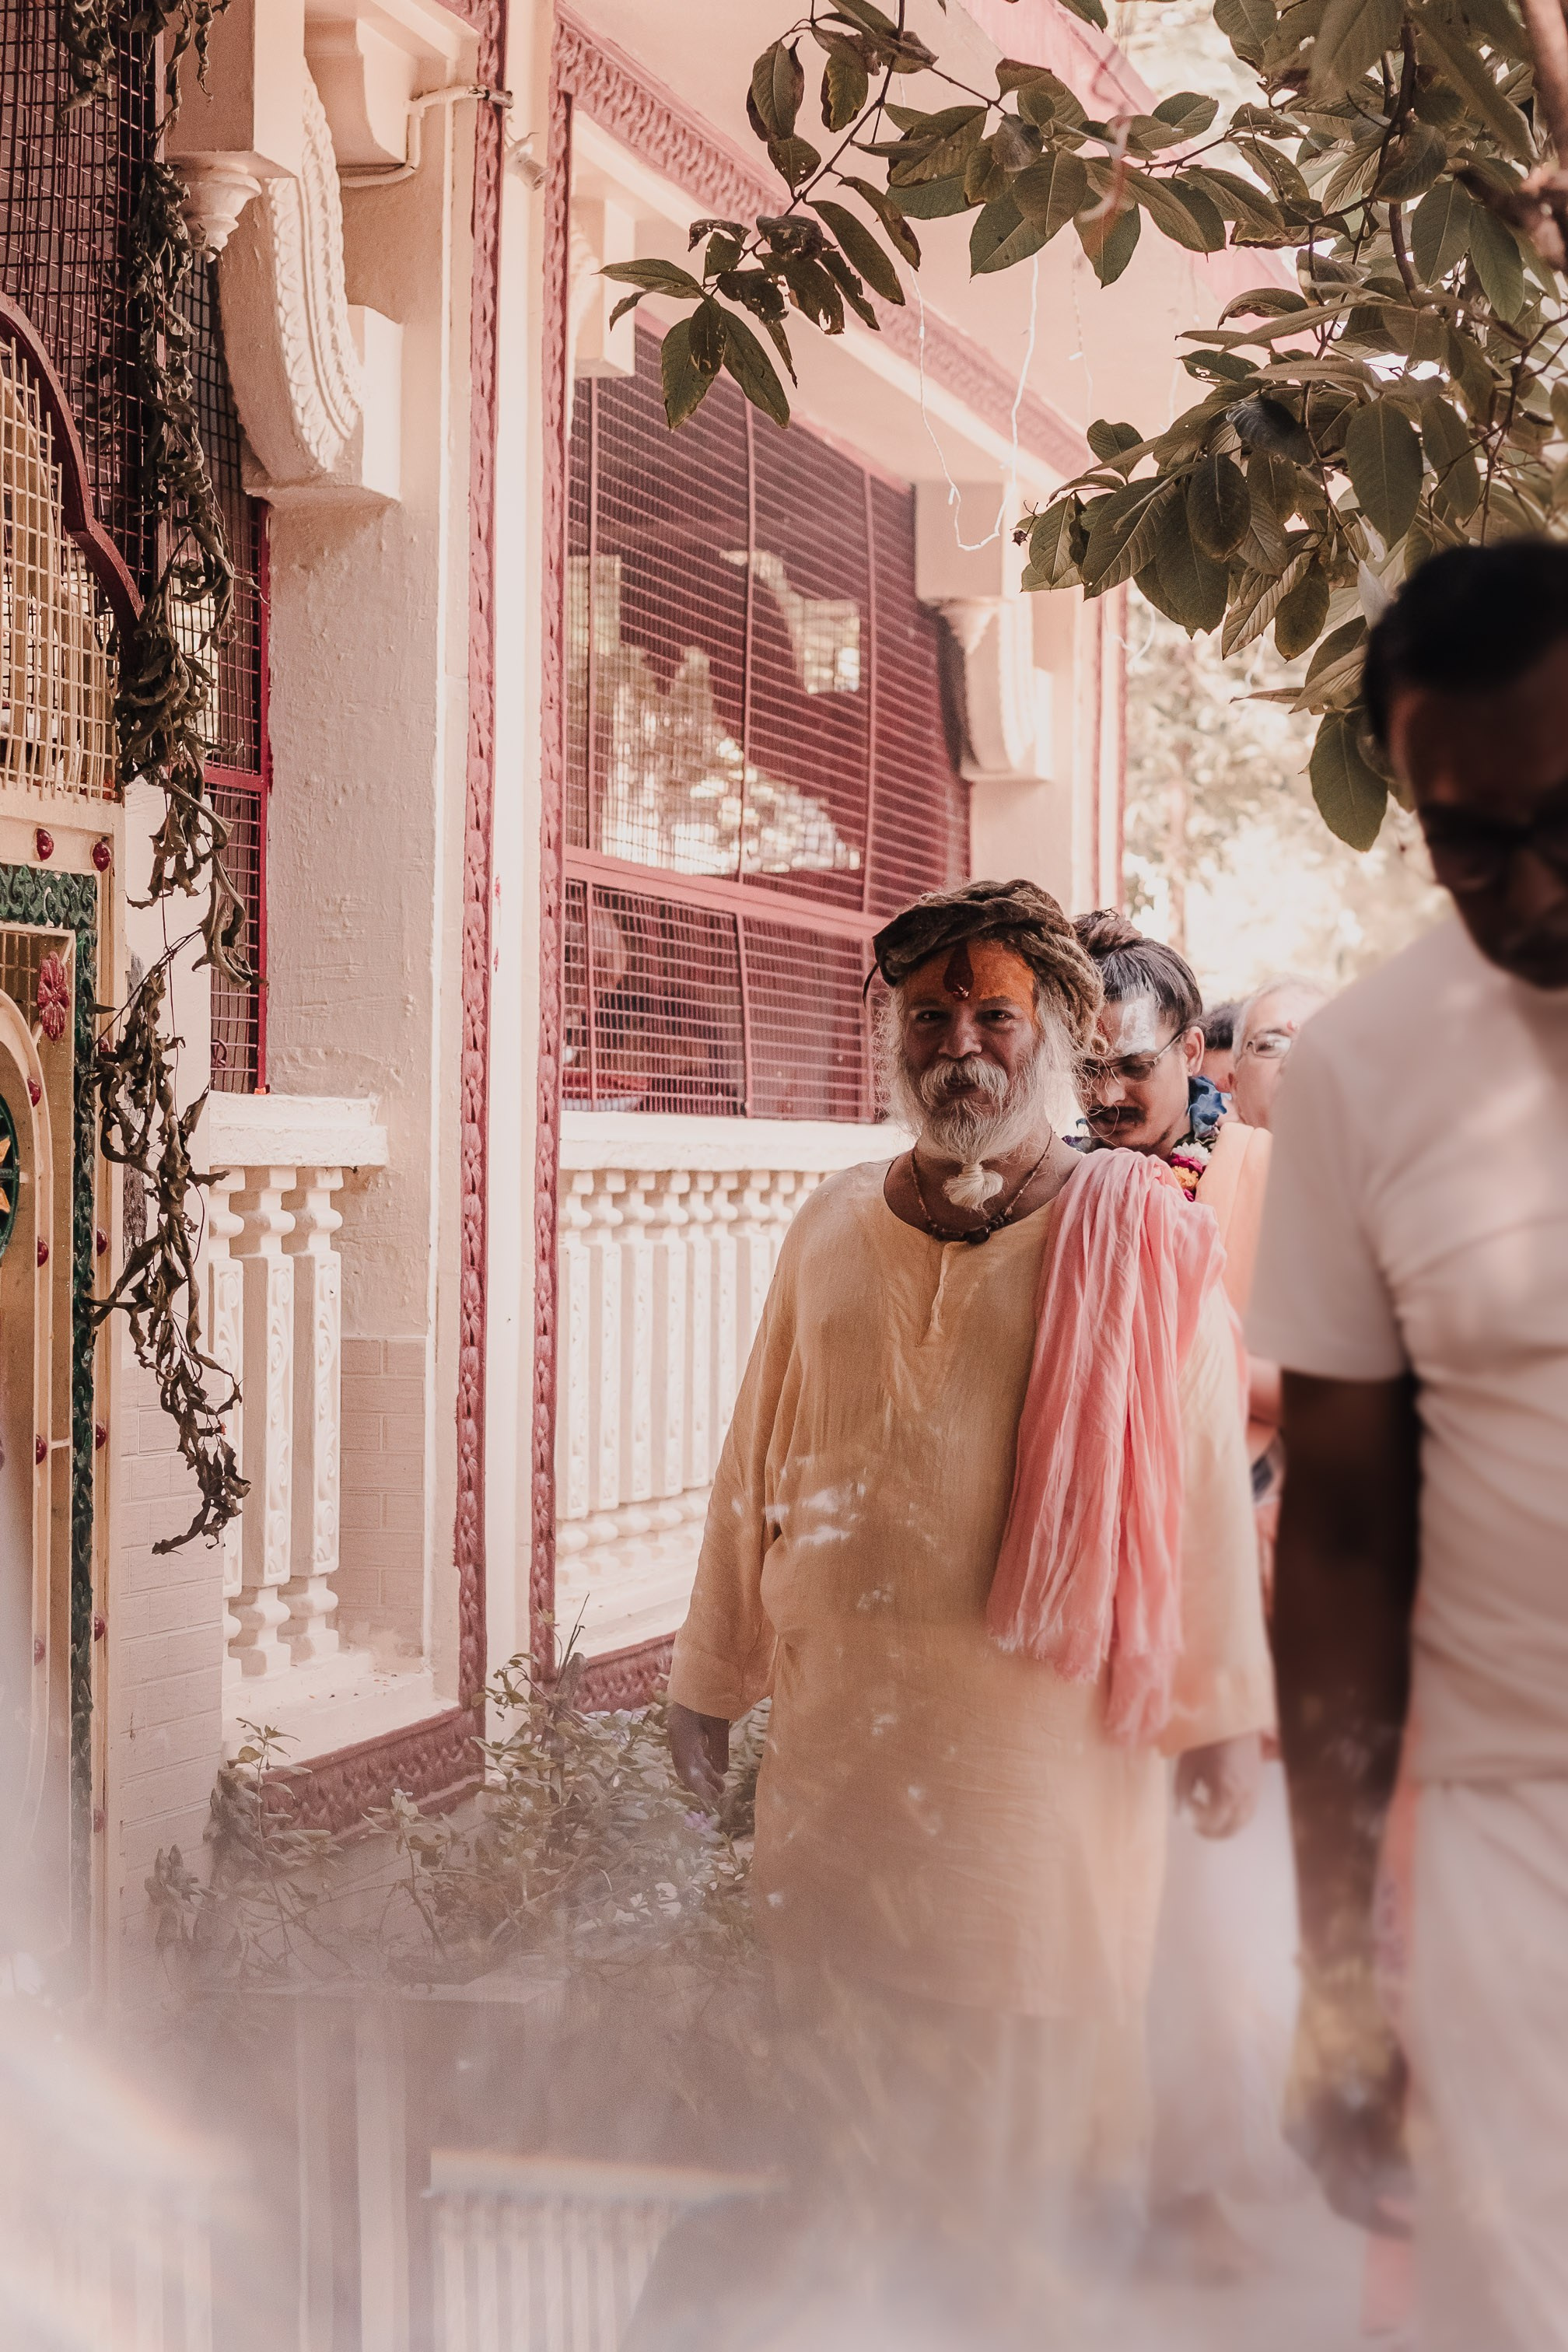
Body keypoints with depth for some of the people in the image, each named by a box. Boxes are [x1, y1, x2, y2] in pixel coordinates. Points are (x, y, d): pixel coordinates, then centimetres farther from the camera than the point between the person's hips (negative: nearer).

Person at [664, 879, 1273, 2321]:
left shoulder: (1139, 1240, -2)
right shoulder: (832, 1230, 9)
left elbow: (1204, 1479, -2)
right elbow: (757, 1458, 13)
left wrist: (1221, 1708, -3)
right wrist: (711, 1675, 13)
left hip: (1044, 1710, -3)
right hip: (839, 1709, 4)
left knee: (1027, 2029, 6)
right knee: (841, 2017, 10)